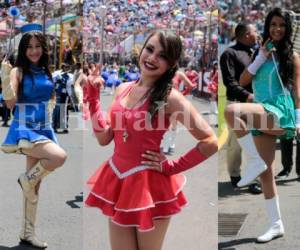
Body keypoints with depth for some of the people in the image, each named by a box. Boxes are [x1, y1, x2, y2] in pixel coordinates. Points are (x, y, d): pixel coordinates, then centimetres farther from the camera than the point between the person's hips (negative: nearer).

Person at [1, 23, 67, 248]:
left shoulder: (45, 72, 10)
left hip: (43, 130, 7)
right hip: (24, 130, -6)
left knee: (35, 184, 8)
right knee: (59, 156, -30)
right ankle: (27, 179, -1)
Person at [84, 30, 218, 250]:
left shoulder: (170, 98, -14)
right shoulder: (123, 89, 5)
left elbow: (210, 142, -17)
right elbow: (104, 138, 4)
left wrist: (172, 167, -11)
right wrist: (93, 97, 1)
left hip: (148, 186, -5)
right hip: (117, 182, 5)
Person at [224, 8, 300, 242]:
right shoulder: (261, 51, 18)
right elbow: (243, 81, 9)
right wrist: (261, 58, -1)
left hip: (279, 112, -6)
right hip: (263, 116, 6)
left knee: (232, 111, -32)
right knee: (266, 174, 4)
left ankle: (255, 161, -19)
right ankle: (276, 225, 14)